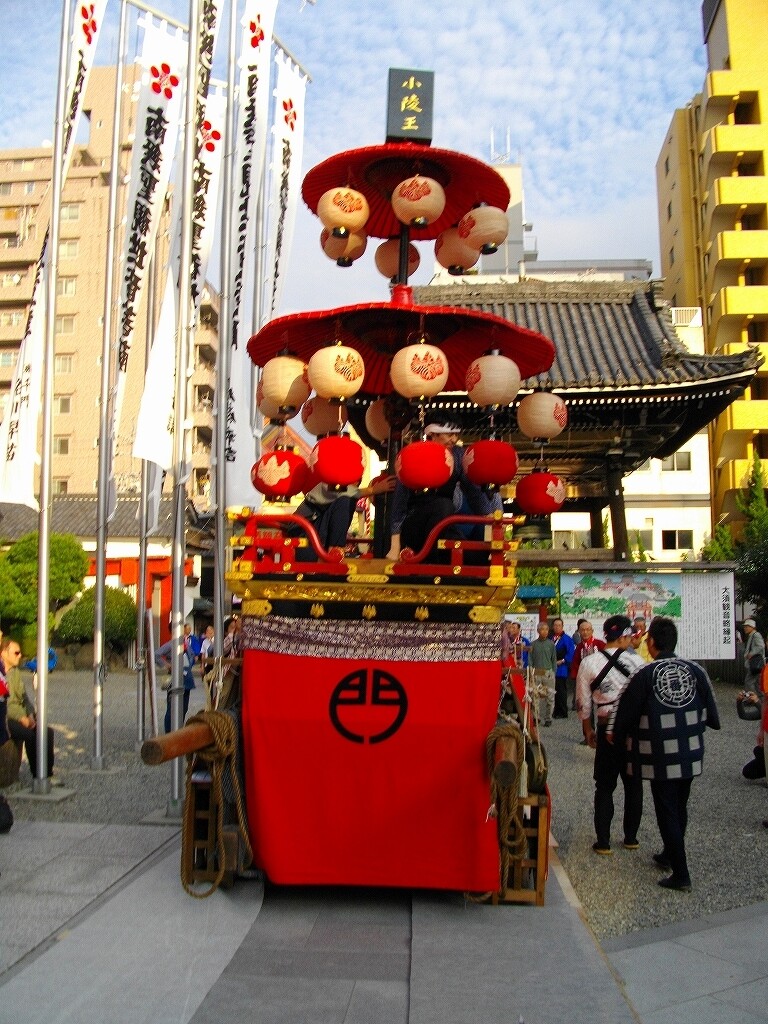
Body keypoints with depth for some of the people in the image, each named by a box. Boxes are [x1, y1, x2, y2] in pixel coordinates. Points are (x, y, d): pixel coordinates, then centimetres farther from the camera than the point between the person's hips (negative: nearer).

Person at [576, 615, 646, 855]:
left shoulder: (588, 663, -8)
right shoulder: (636, 661, -10)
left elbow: (583, 702, -2)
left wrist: (588, 729, 12)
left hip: (607, 732, 0)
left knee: (605, 786, 10)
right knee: (634, 785, 16)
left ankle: (603, 842, 12)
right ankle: (631, 837, 26)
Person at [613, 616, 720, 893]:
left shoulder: (644, 677, -14)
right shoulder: (696, 671, -4)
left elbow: (626, 716, -6)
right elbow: (712, 716, 2)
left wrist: (621, 740, 13)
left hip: (660, 758, -5)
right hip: (691, 754, 5)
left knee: (667, 811, 5)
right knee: (679, 807, 21)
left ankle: (681, 874, 7)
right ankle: (670, 855, 39)